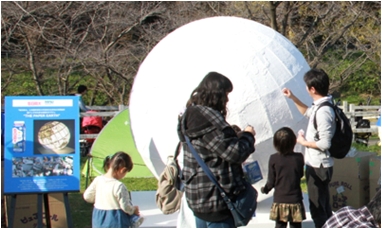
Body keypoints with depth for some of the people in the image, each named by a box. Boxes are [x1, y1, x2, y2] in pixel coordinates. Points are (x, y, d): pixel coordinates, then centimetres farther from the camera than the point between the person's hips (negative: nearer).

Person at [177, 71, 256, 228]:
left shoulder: (192, 115, 11)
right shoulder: (208, 119, -20)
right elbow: (233, 153, -20)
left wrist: (234, 134, 8)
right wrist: (248, 136, -4)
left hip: (199, 197, 10)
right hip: (216, 198, -10)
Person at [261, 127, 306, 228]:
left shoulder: (273, 159, -9)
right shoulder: (299, 157, -7)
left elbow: (271, 181, -3)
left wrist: (265, 189, 17)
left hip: (279, 200, 0)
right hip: (295, 200, 0)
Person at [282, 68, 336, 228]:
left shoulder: (323, 111, -26)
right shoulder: (320, 106, 4)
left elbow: (325, 144, -29)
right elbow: (308, 113, 27)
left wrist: (304, 142, -14)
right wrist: (292, 98, 18)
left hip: (318, 167, -10)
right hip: (319, 165, 10)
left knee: (317, 209, 1)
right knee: (323, 206, 20)